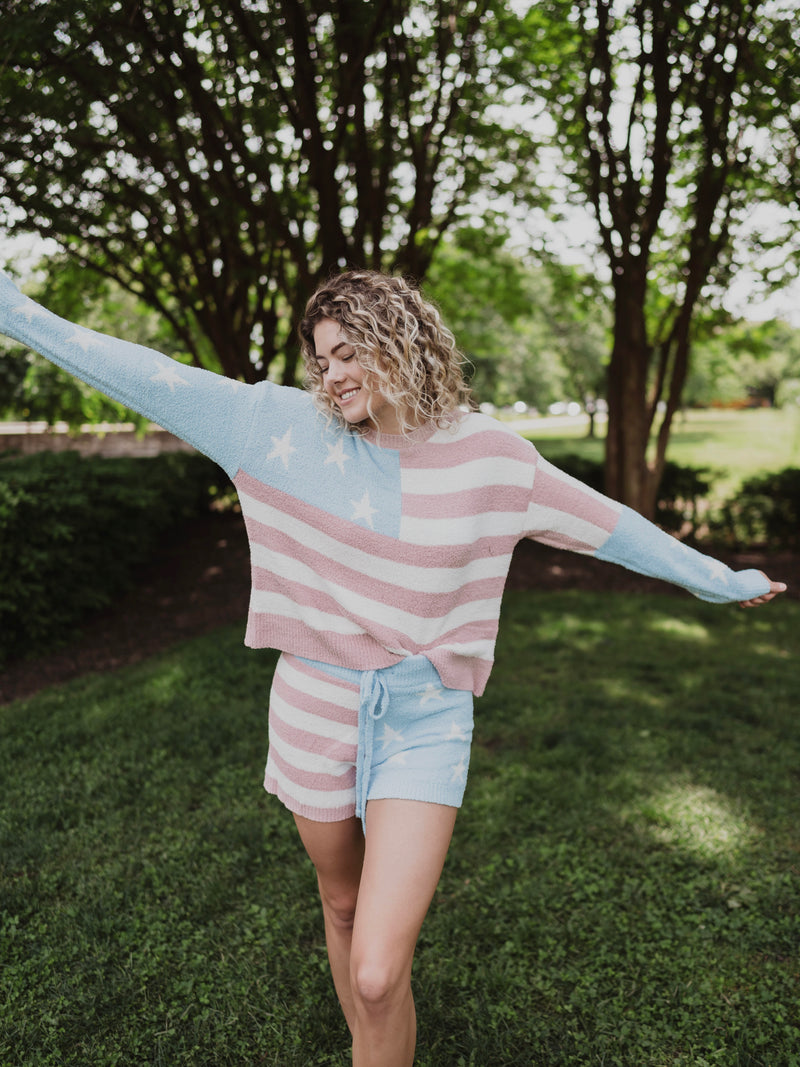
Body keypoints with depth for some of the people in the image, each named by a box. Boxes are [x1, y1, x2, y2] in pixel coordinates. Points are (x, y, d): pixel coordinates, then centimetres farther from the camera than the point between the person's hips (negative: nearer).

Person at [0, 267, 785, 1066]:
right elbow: (153, 379, -4)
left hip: (425, 720, -2)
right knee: (343, 904, 22)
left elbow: (608, 523, 4)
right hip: (315, 708, 2)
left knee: (378, 976, -9)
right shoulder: (285, 425, -4)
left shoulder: (487, 454, -5)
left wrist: (718, 580, 12)